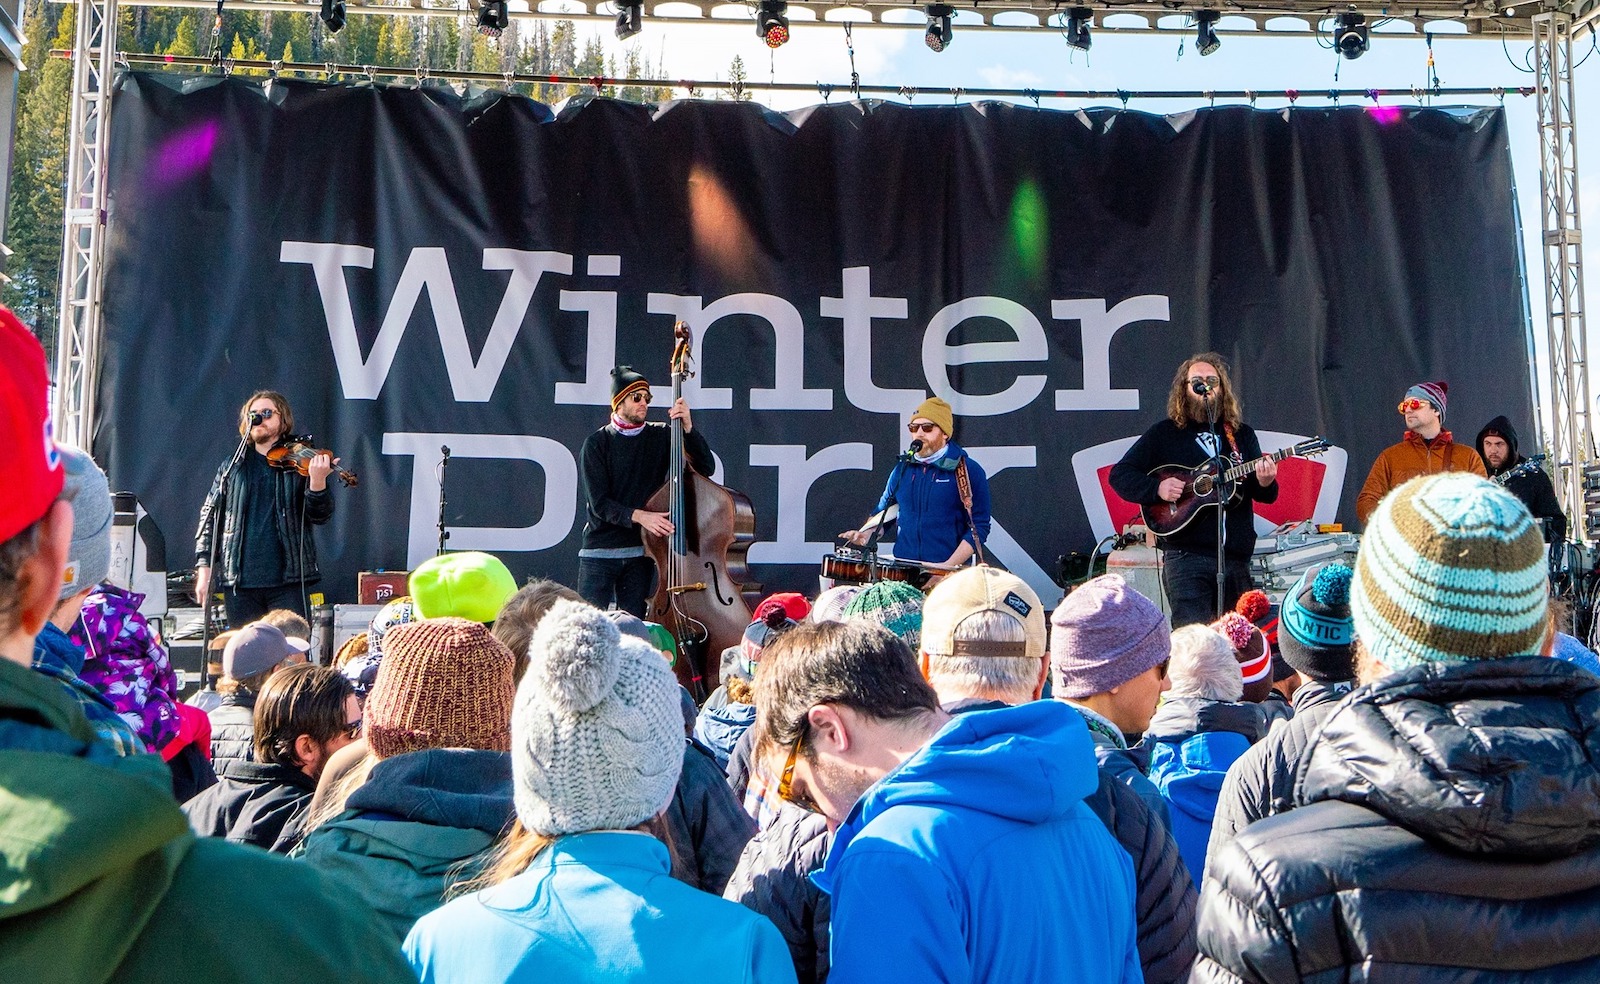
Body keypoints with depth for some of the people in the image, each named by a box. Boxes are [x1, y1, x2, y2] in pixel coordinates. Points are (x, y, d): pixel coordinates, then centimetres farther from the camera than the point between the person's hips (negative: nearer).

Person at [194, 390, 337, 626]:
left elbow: (320, 516, -5)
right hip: (238, 583, 3)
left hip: (287, 580, -3)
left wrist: (317, 481, -24)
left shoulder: (301, 464, 4)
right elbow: (210, 516, 14)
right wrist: (204, 565, 4)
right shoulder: (232, 468, 13)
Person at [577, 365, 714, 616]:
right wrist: (637, 515, -26)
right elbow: (599, 503, -9)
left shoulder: (661, 436, 5)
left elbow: (706, 468, -4)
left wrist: (688, 428, -16)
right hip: (599, 551, -2)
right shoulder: (597, 443, -2)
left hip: (640, 551, 2)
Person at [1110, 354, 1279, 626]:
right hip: (1185, 555, -4)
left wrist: (1265, 483, -10)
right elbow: (1119, 474, 1)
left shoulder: (1243, 435, 15)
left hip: (1236, 557, 4)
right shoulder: (1163, 433, 4)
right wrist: (1157, 488, -16)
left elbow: (1265, 495, 14)